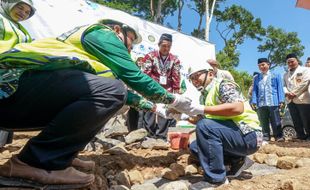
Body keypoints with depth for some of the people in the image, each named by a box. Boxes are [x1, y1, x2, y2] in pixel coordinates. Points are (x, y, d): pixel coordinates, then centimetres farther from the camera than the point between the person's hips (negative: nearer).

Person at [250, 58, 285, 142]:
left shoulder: (276, 76, 10)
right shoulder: (256, 78, 15)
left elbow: (280, 88, 5)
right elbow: (254, 91, 11)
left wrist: (281, 100, -5)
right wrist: (254, 101, -1)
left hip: (273, 102, -2)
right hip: (261, 103, 2)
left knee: (276, 121, 1)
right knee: (263, 122, 6)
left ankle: (279, 136, 9)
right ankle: (266, 137, 13)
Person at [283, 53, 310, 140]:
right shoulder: (286, 74, 22)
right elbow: (284, 86, 11)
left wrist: (294, 94, -11)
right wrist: (287, 93, -10)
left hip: (303, 100, -5)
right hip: (291, 101, 5)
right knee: (297, 123, 8)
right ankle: (302, 138, 16)